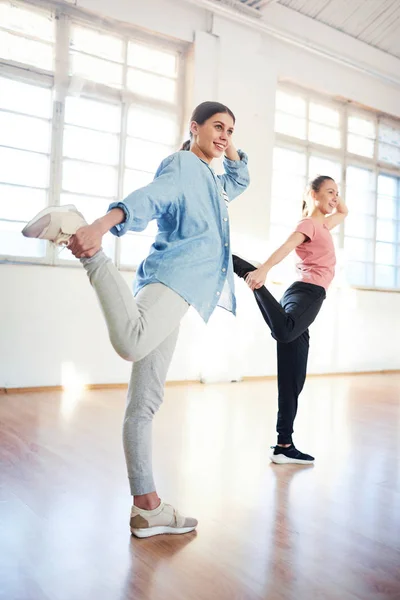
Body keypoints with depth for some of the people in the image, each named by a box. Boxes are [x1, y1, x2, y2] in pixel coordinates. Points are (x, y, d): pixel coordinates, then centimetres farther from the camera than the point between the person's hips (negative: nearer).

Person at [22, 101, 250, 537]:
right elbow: (152, 198, -16)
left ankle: (146, 506, 8)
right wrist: (102, 223, -35)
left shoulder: (209, 178, 32)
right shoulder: (183, 164, 5)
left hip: (182, 286, 8)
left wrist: (230, 150, 32)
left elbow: (240, 182, 52)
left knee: (145, 404, 4)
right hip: (174, 273, -8)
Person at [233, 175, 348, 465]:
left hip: (307, 295, 8)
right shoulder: (308, 224, 1)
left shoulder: (322, 224, 28)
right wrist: (263, 269, -39)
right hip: (307, 292, -8)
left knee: (293, 381, 5)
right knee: (284, 331, -43)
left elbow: (344, 212, 49)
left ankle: (284, 445, 8)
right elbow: (287, 246, -21)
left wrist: (334, 193, 30)